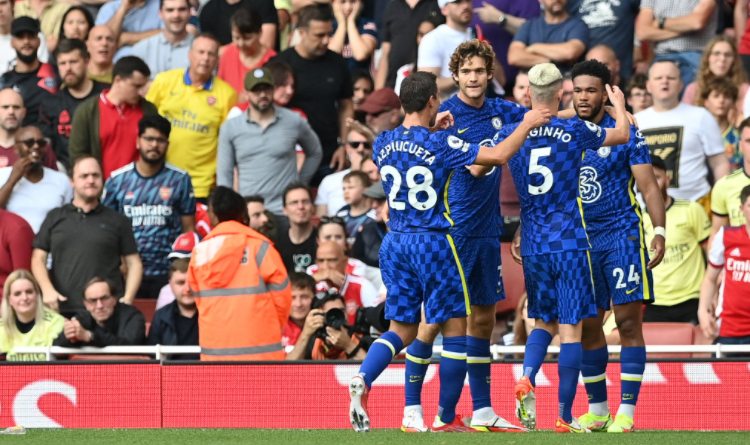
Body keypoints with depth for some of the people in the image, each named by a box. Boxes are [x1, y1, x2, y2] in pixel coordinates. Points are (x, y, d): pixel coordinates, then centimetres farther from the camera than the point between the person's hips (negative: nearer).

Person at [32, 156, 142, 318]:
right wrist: (48, 290, -7)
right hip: (63, 310, 1)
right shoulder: (55, 218, 15)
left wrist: (128, 298, -5)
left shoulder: (118, 221, 12)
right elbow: (38, 259, 11)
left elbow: (134, 263, 11)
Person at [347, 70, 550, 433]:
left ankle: (363, 379, -16)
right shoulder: (440, 144, -14)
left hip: (396, 243, 6)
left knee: (402, 329, 12)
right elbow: (497, 155, -16)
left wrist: (432, 129, 29)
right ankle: (446, 419, 8)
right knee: (455, 329, 6)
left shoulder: (383, 144, 3)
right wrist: (527, 125, -2)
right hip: (434, 243, -6)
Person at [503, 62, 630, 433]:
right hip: (570, 242, -3)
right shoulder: (575, 131, -5)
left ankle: (526, 381, -10)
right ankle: (565, 417, -2)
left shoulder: (509, 134, 1)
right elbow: (623, 135, 11)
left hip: (533, 246, 3)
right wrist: (619, 105, 30)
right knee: (570, 327, -1)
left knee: (543, 322, 18)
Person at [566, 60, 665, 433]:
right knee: (588, 327, 6)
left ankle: (627, 411, -7)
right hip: (580, 238, 4)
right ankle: (597, 410, 16)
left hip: (622, 235, -4)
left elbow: (648, 186, -4)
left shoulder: (624, 133, -3)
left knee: (628, 321, -8)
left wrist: (659, 231, -15)